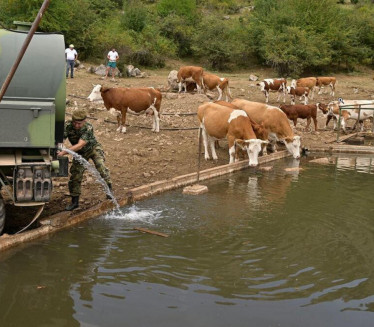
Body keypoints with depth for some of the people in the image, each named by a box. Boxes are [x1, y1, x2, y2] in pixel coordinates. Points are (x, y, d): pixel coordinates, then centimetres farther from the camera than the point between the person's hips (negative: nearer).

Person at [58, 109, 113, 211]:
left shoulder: (88, 128, -34)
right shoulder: (68, 126, -26)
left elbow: (79, 145, -42)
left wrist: (64, 152, -52)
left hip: (93, 148, -3)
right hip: (80, 153, 3)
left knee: (100, 165, -26)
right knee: (75, 174, -1)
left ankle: (109, 189, -11)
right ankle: (75, 201, 10)